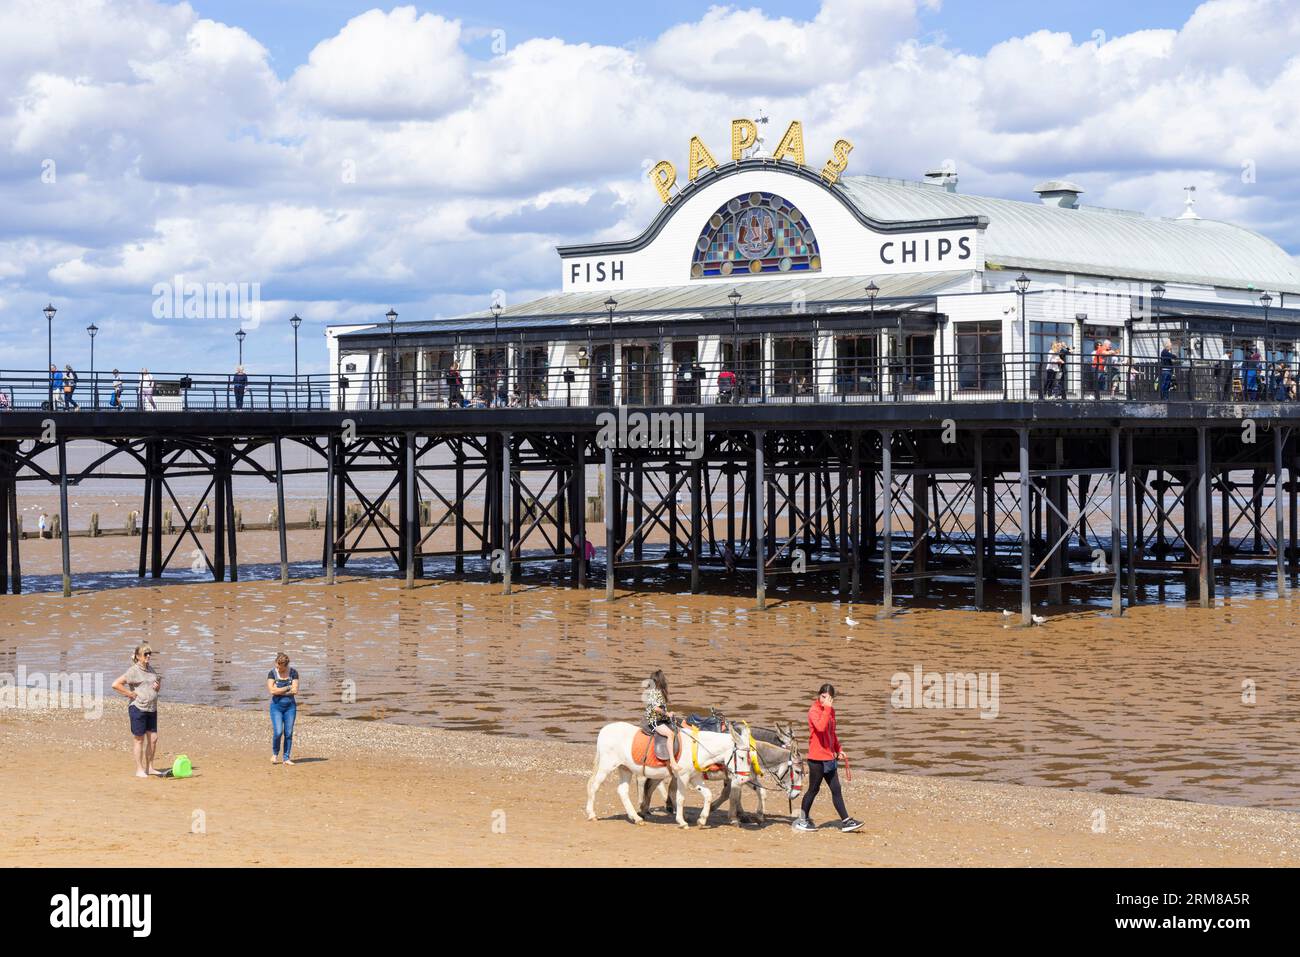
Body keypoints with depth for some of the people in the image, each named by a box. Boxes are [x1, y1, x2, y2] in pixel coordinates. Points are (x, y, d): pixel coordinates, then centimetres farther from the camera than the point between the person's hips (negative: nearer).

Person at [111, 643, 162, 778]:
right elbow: (116, 684, -15)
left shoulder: (151, 669, 13)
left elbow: (157, 688, 28)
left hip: (152, 708, 7)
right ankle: (139, 770, 8)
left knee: (153, 738, 7)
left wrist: (158, 686, 4)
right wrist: (130, 694, -14)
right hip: (138, 708, -7)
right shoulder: (133, 671, -9)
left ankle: (149, 767, 17)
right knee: (140, 740, 0)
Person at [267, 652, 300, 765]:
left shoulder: (293, 672, -1)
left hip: (290, 706, 1)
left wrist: (279, 691, -11)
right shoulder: (272, 673, -3)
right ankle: (275, 754, 11)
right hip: (276, 706, -1)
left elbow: (295, 691, -9)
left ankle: (286, 758, 6)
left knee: (288, 733, -1)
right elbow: (272, 690, -15)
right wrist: (288, 688, -9)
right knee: (278, 732, -12)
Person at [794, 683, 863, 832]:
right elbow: (821, 727, -32)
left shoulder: (830, 711, 14)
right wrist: (827, 708, -29)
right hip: (817, 758, -8)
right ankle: (802, 821, 14)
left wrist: (838, 749, 19)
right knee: (813, 789, 2)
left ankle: (845, 821, 6)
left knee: (836, 790, 6)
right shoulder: (814, 711, -12)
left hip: (829, 757, 8)